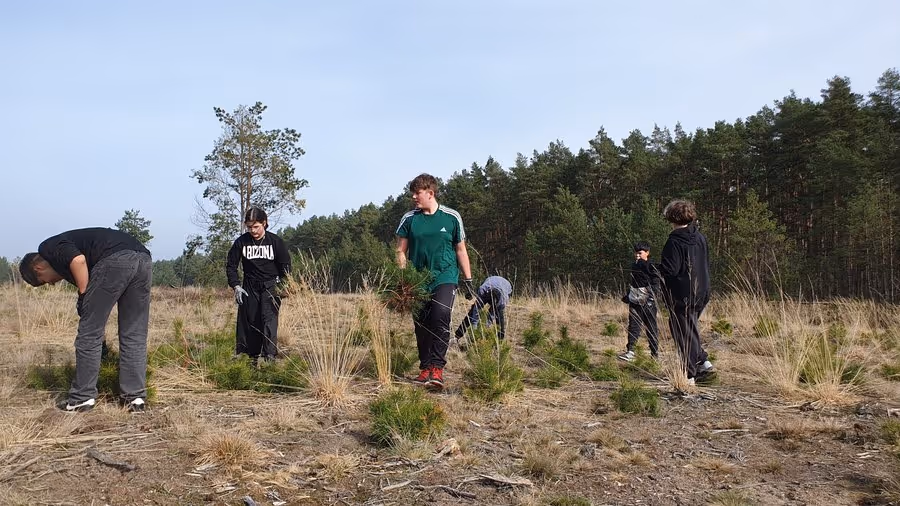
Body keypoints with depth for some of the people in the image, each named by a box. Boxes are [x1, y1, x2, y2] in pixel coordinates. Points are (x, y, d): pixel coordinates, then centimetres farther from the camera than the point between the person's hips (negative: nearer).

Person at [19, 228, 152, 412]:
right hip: (143, 260, 8)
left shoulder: (48, 248, 17)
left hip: (116, 260, -8)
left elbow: (79, 260, -8)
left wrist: (83, 298, 2)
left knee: (89, 334, 8)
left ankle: (82, 398, 17)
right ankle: (135, 397, 18)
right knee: (135, 336, 16)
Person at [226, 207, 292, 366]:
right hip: (249, 288, 3)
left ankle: (270, 356, -17)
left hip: (270, 287, -2)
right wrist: (236, 286, -5)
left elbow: (285, 265, 2)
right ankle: (252, 356, 16)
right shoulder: (241, 242, -2)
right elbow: (231, 265, 6)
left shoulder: (275, 241, -6)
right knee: (249, 322, 5)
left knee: (269, 319, -15)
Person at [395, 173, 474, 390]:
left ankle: (437, 367, -15)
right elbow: (401, 251, 7)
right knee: (421, 325, 6)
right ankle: (425, 368, 20)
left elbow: (461, 251, 8)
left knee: (441, 315, -24)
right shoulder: (409, 219, 4)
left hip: (445, 277, -3)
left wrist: (468, 281, 6)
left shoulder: (451, 217, 1)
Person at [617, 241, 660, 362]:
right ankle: (630, 351, -5)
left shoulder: (651, 267, -8)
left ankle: (655, 353, 13)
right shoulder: (634, 266, 12)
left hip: (648, 302, -5)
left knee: (651, 328, 4)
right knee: (633, 326, -1)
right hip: (635, 302, 6)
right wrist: (627, 296, 21)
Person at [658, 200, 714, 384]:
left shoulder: (675, 241, -17)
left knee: (684, 333, 2)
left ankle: (690, 375, 7)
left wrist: (660, 264, -2)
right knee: (691, 330, 23)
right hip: (701, 293, 7)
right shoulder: (701, 238, 6)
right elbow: (706, 264, 15)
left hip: (681, 295, -7)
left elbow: (670, 270, -21)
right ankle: (703, 362, 16)